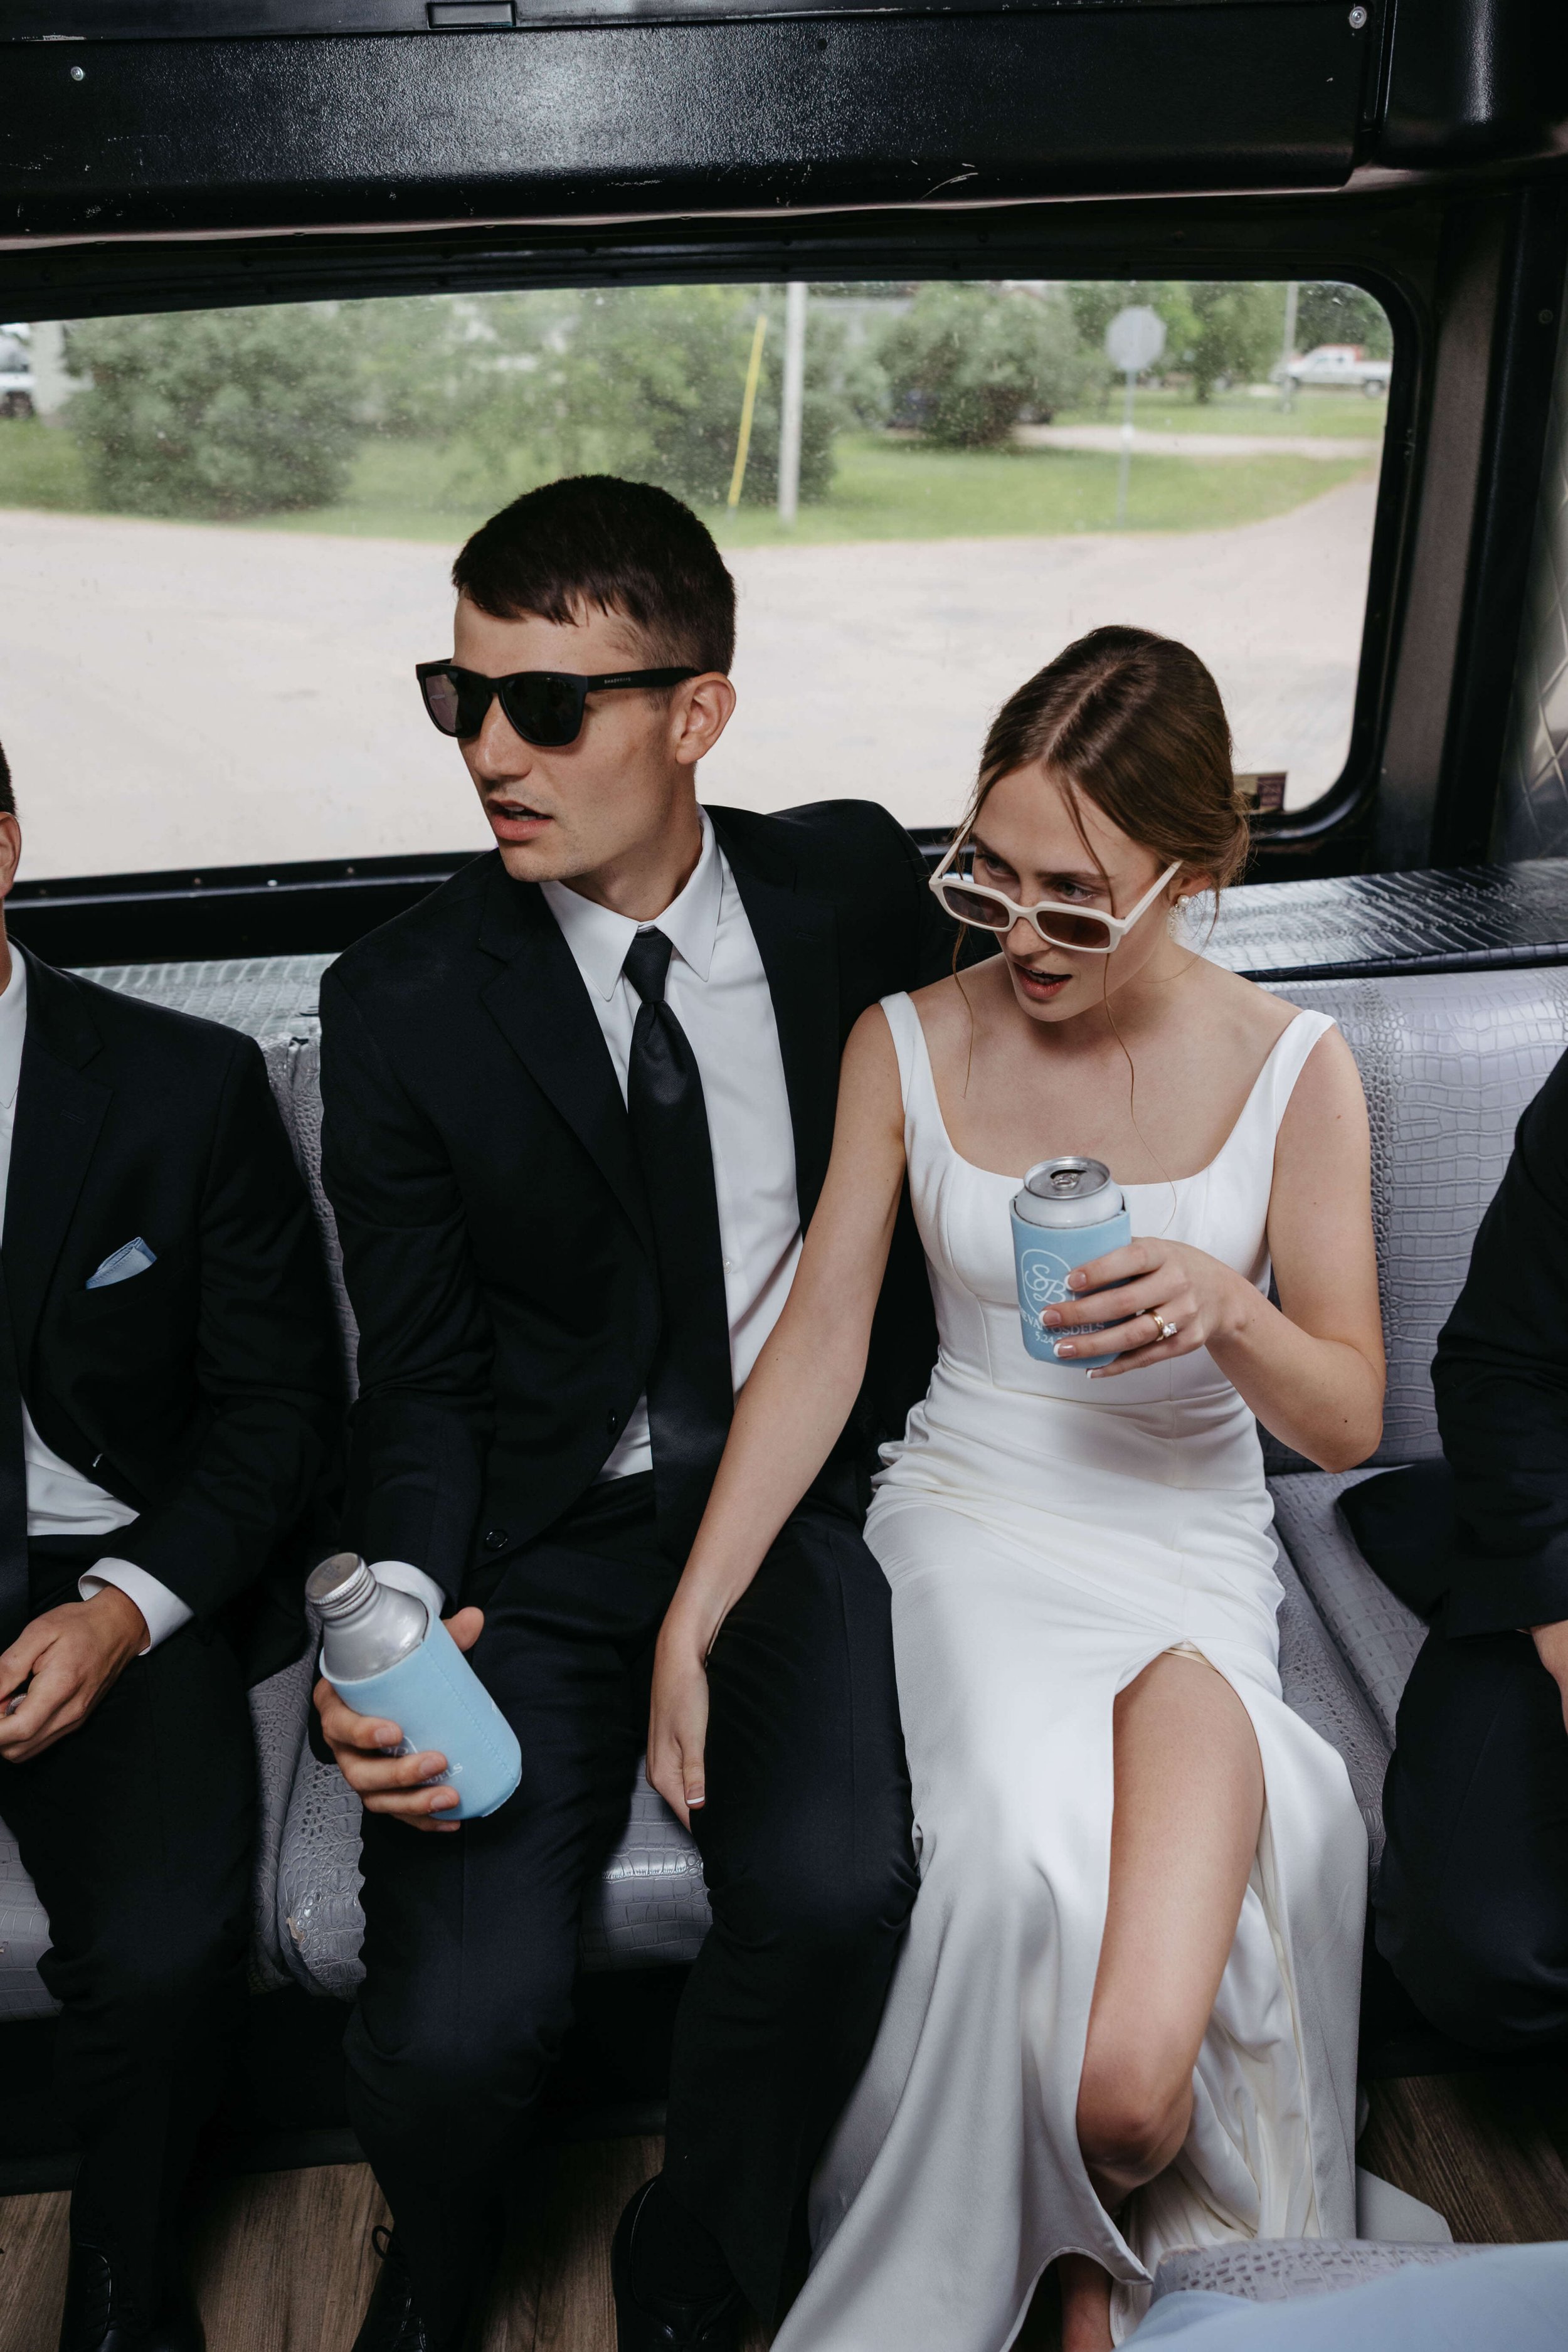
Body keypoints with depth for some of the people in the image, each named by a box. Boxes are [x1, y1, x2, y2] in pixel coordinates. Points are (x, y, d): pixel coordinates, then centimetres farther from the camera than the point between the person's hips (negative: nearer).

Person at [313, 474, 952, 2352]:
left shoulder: (857, 887, 0)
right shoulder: (404, 1001, -4)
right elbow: (420, 1378, -1)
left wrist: (904, 1427, 2)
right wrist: (399, 1617, -18)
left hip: (808, 1493, 1)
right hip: (546, 1532, 0)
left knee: (832, 1886, -27)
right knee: (450, 2034, -18)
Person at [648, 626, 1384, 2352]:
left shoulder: (1291, 1071, -3)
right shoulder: (908, 1045, -1)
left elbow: (1346, 1419, -1)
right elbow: (816, 1352, -1)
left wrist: (1227, 1311, -24)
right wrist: (688, 1622, -8)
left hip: (1191, 1548, 0)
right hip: (970, 1524, 1)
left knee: (1127, 2069, -22)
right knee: (1035, 1863, -30)